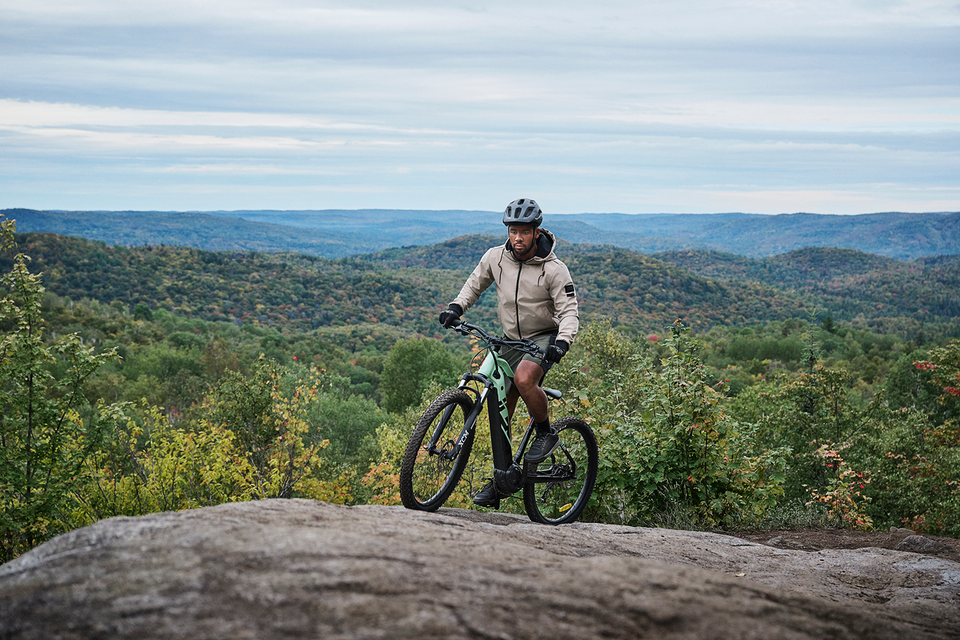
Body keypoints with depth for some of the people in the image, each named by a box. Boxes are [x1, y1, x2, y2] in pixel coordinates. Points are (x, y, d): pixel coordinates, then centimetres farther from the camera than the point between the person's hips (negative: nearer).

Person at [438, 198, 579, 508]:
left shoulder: (553, 269, -18)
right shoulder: (495, 257, -7)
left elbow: (569, 312, -17)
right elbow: (475, 283, 11)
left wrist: (562, 342, -35)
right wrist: (457, 307, -6)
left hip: (544, 337, -5)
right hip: (512, 340, 5)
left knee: (524, 379, -34)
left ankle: (546, 433, -8)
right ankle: (504, 476, 13)